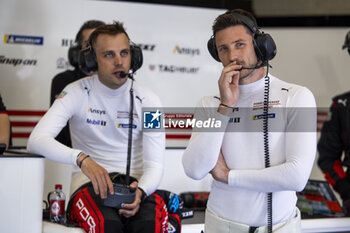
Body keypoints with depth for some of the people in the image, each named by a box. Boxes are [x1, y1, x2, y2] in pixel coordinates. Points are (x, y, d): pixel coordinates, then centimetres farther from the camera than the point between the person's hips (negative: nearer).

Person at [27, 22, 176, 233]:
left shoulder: (148, 101, 5)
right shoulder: (77, 93, 0)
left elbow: (155, 164, -1)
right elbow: (36, 140, -13)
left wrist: (140, 191, -25)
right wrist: (82, 158, -30)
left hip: (136, 185, 1)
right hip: (90, 183, -1)